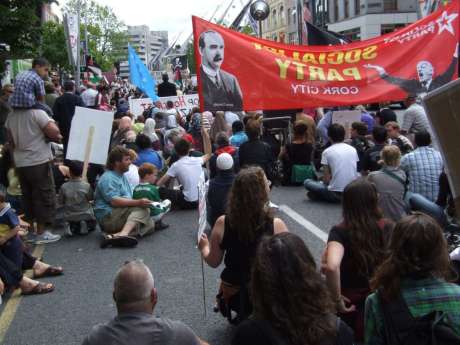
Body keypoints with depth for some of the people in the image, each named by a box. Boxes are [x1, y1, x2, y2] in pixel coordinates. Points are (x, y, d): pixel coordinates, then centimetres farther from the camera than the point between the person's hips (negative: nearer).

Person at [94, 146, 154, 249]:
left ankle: (116, 235, -31)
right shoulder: (108, 178, -9)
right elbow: (114, 201, -22)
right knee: (142, 209, -25)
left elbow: (129, 199, 21)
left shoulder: (122, 176, 22)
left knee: (149, 224, -14)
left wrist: (141, 201, 3)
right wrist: (138, 203, -28)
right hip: (108, 216, -9)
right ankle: (124, 233, -44)